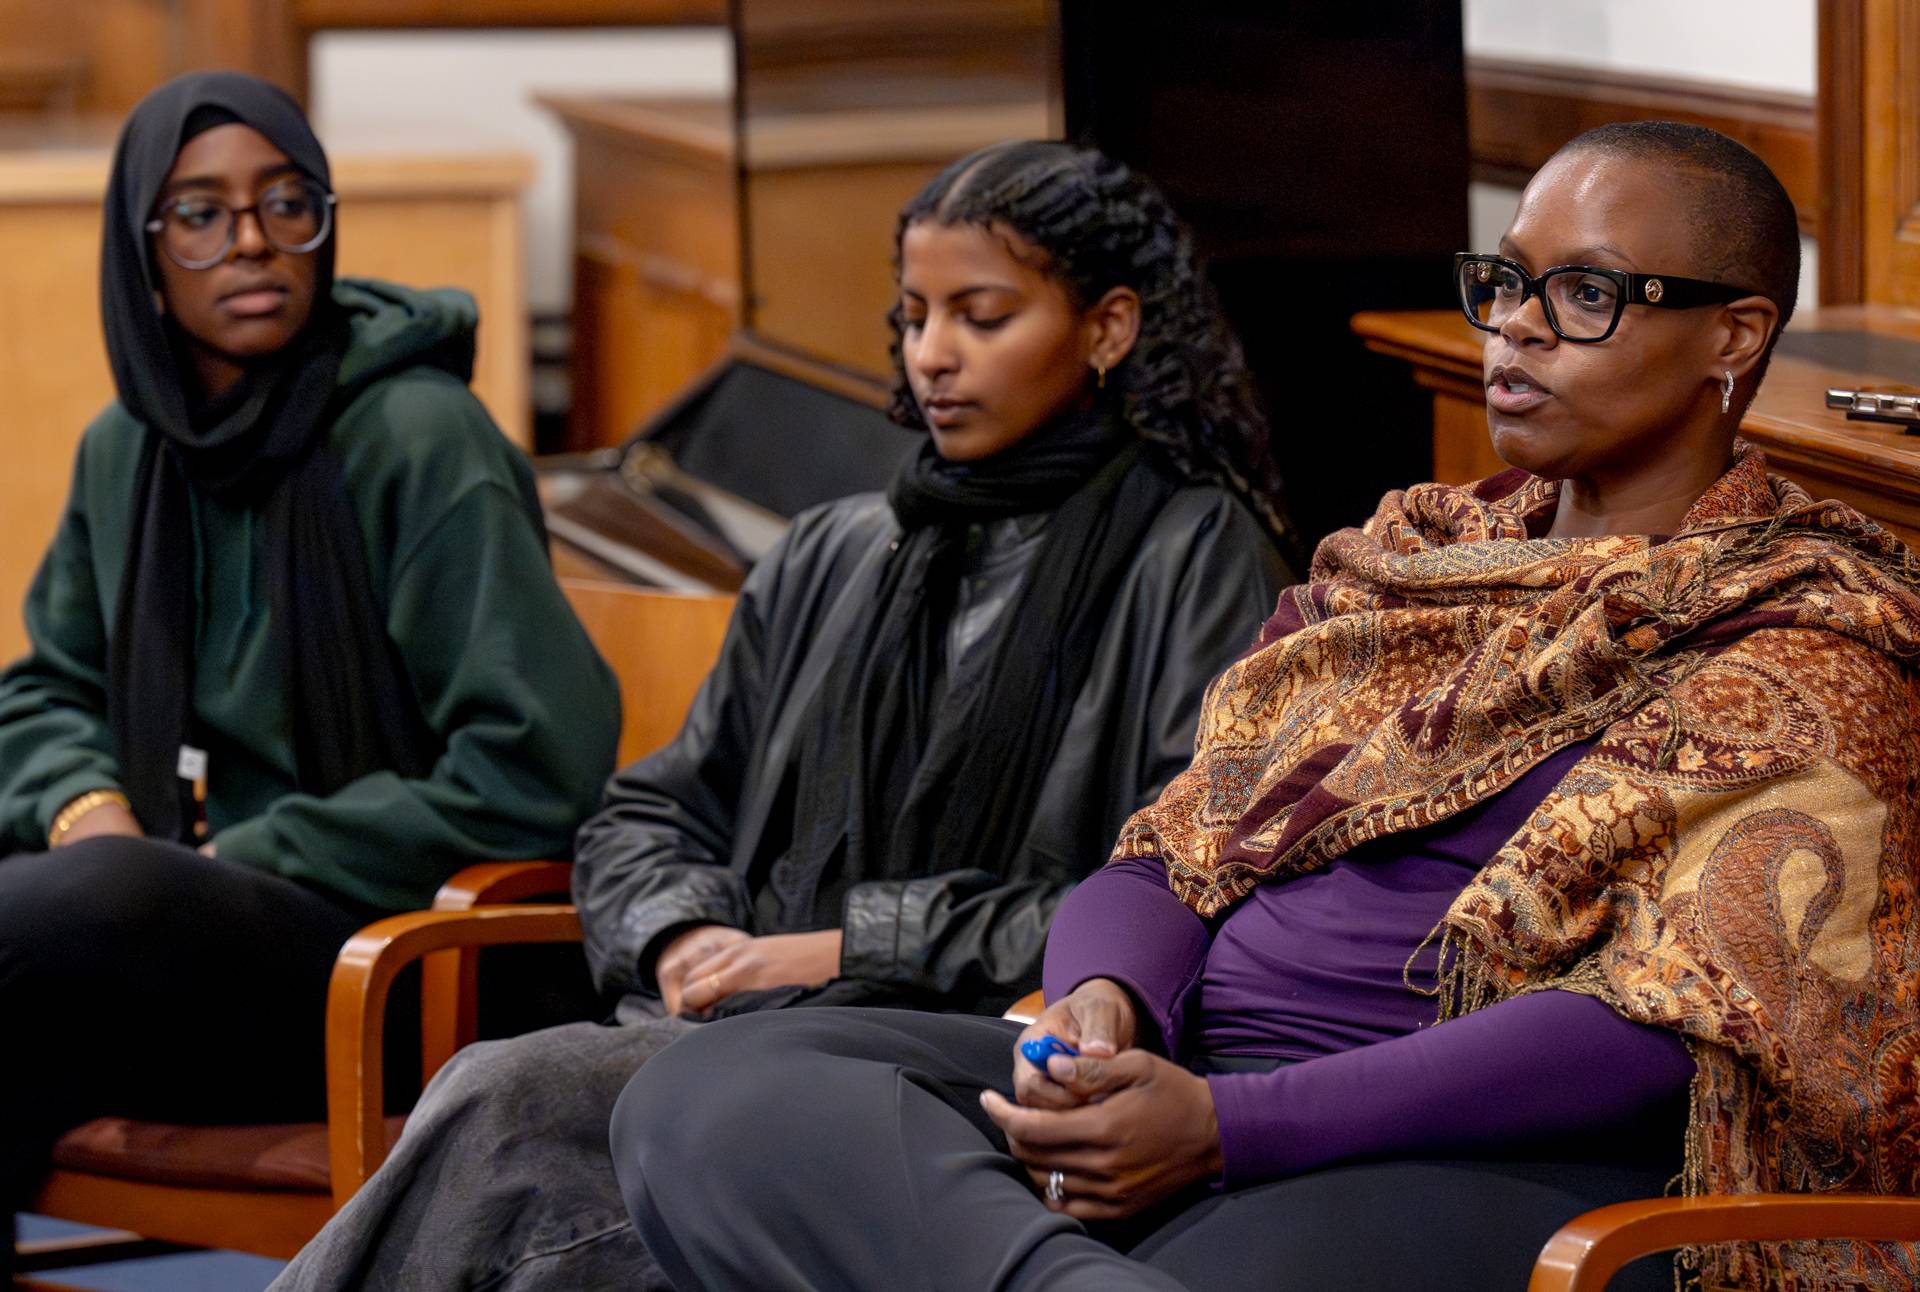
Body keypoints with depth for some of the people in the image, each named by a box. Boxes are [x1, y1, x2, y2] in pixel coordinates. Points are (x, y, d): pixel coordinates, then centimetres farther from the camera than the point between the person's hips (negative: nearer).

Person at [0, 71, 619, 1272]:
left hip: (385, 959, -6)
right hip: (190, 918, 6)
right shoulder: (124, 451, 11)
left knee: (100, 902, -34)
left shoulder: (420, 441, -10)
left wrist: (250, 858, -13)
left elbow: (542, 765, -16)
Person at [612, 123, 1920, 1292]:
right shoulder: (1411, 553, 25)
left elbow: (1655, 1024, -11)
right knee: (709, 1093, -23)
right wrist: (1106, 1005, -7)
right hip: (1195, 1075, 8)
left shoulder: (1812, 638, 2)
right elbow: (1173, 854, 20)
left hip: (1473, 1156, -8)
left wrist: (1225, 1126, -20)